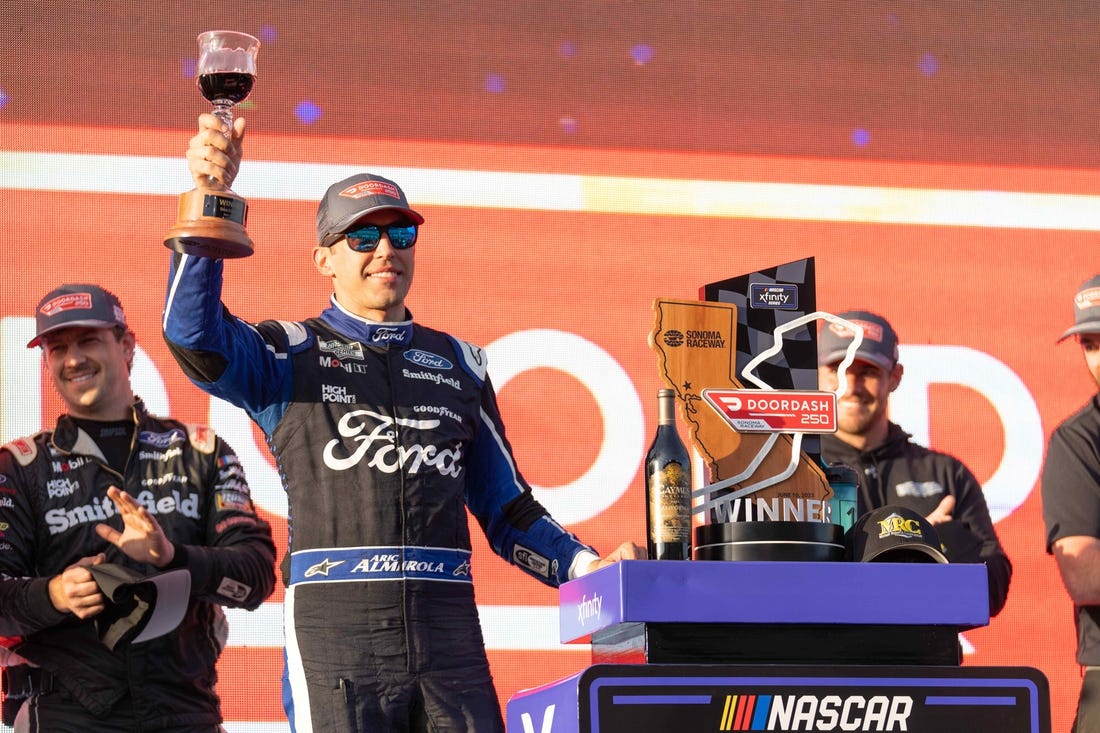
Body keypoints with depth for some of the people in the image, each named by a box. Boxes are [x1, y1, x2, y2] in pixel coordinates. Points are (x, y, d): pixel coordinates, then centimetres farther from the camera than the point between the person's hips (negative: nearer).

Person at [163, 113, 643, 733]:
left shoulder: (459, 365, 21)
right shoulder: (291, 353, 10)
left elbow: (507, 508, 23)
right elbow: (194, 334, -11)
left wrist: (586, 568, 5)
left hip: (449, 629, 3)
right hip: (335, 629, -3)